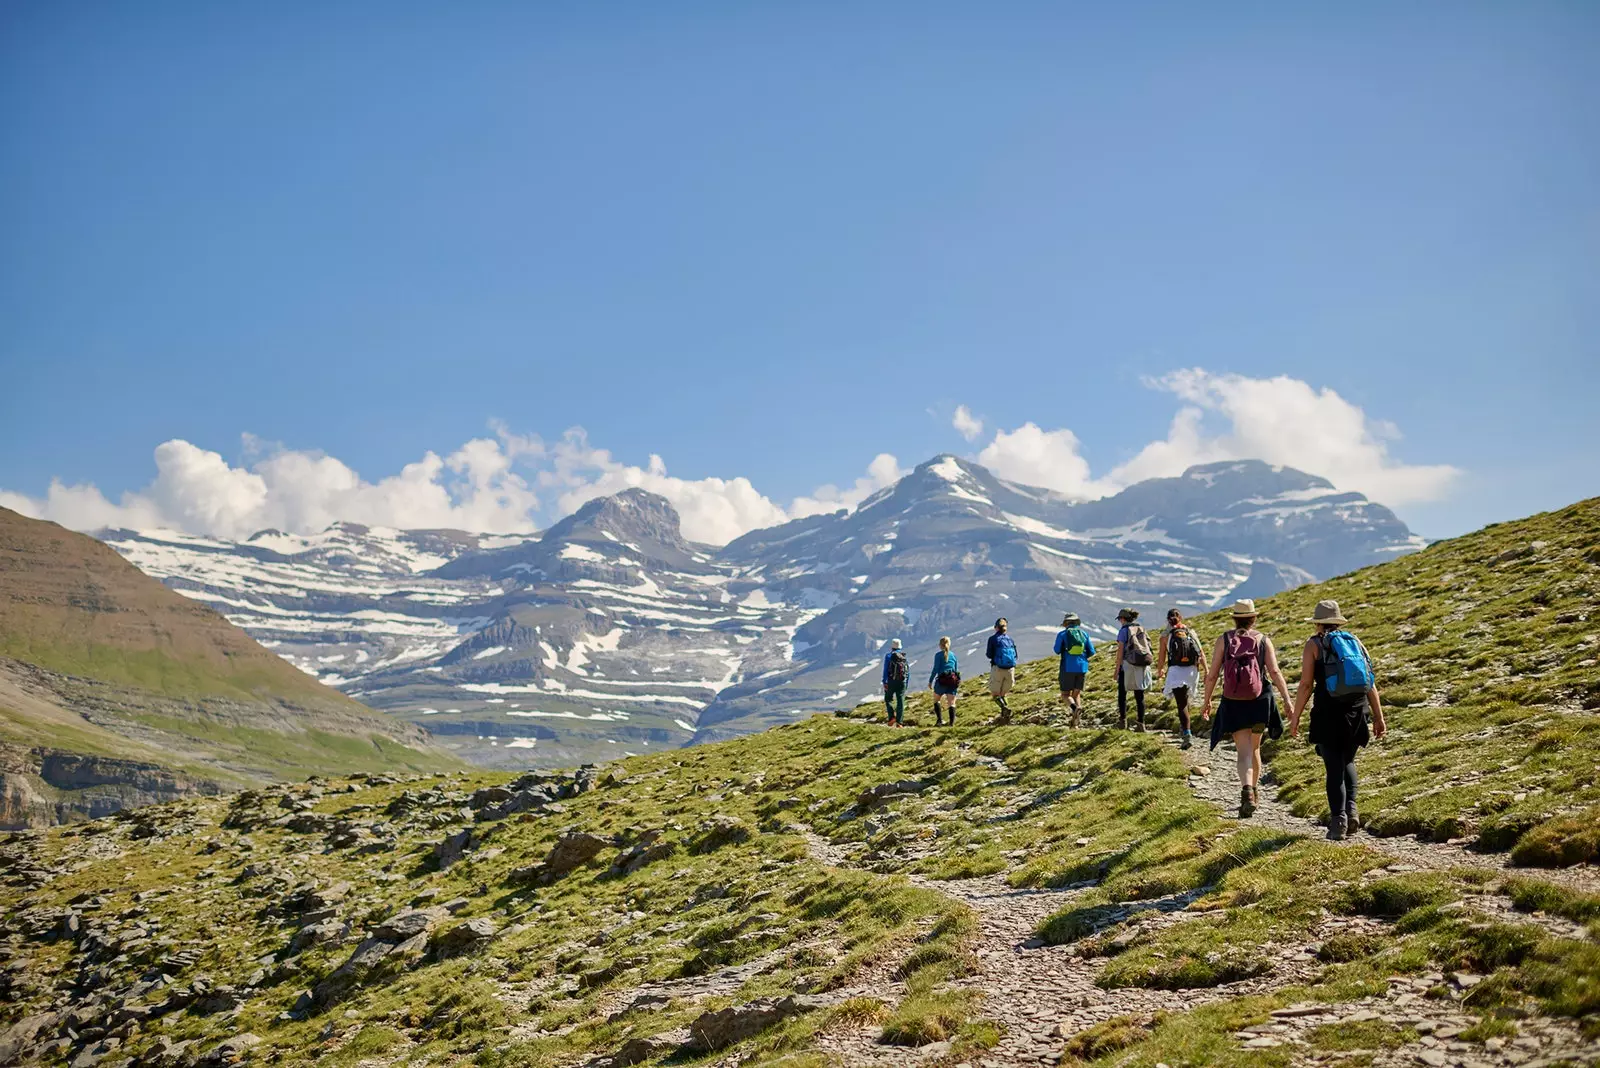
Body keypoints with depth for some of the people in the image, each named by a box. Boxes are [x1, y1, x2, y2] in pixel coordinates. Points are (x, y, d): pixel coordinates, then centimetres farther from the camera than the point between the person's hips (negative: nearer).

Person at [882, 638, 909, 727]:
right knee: (900, 701, 4)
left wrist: (884, 683, -9)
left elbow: (885, 670, -9)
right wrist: (906, 683, 18)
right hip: (902, 682, 3)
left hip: (892, 682, -3)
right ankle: (899, 722, 0)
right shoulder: (904, 656, 9)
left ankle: (892, 717, -2)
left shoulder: (889, 656, -3)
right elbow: (908, 670, 10)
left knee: (888, 699, 14)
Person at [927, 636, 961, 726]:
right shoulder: (953, 655, 12)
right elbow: (956, 669, 15)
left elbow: (935, 669, -8)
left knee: (936, 700, 15)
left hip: (942, 680, -3)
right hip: (953, 680, 3)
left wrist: (930, 681, -3)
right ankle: (952, 722, -6)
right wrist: (957, 681, 25)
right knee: (951, 702, 5)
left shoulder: (938, 655, -2)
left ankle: (940, 720, 1)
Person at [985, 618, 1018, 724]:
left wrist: (987, 653, 16)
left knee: (995, 694, 3)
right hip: (1011, 669, 4)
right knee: (1002, 694, 18)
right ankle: (1003, 716, 9)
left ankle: (1005, 708, -24)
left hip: (998, 669, -4)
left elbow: (989, 655, -5)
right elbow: (1015, 655, 9)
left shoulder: (993, 639, -4)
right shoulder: (1010, 639, 8)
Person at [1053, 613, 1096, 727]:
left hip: (1068, 668, -3)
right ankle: (1075, 723, 1)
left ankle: (1074, 708, -28)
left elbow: (1057, 650, 0)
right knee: (1076, 694, 13)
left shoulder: (1062, 634, -2)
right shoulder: (1084, 634, 6)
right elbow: (1091, 652, 5)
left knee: (1065, 695, 5)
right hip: (1082, 667, 3)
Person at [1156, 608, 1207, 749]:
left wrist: (1160, 670, 18)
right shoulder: (1191, 631, 8)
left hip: (1176, 670, -4)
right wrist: (1206, 670, 3)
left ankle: (1187, 735, -20)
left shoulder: (1166, 634, 0)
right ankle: (1183, 728, 36)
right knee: (1184, 699, 25)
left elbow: (1162, 656, 1)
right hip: (1192, 669, 4)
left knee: (1181, 704, -7)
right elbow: (1201, 652, 2)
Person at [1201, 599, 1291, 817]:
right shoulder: (1263, 640, 1)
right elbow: (1275, 672, -9)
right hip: (1259, 702, 1)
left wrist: (1207, 702, 8)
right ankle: (1255, 789, 35)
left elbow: (1212, 675, -3)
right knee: (1254, 748, 21)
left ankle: (1247, 791, -28)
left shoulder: (1223, 640, -1)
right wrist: (1288, 701, -9)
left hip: (1233, 703, -1)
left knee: (1244, 751, -4)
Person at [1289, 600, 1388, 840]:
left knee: (1334, 766, 2)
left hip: (1329, 712, -4)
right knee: (1347, 761, 21)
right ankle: (1351, 809, 4)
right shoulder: (1355, 641, 13)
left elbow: (1306, 684, -7)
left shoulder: (1314, 644, 2)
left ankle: (1338, 819, -7)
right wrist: (1379, 718, 13)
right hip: (1357, 712, 4)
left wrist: (1295, 717, -1)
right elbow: (1371, 684, 10)